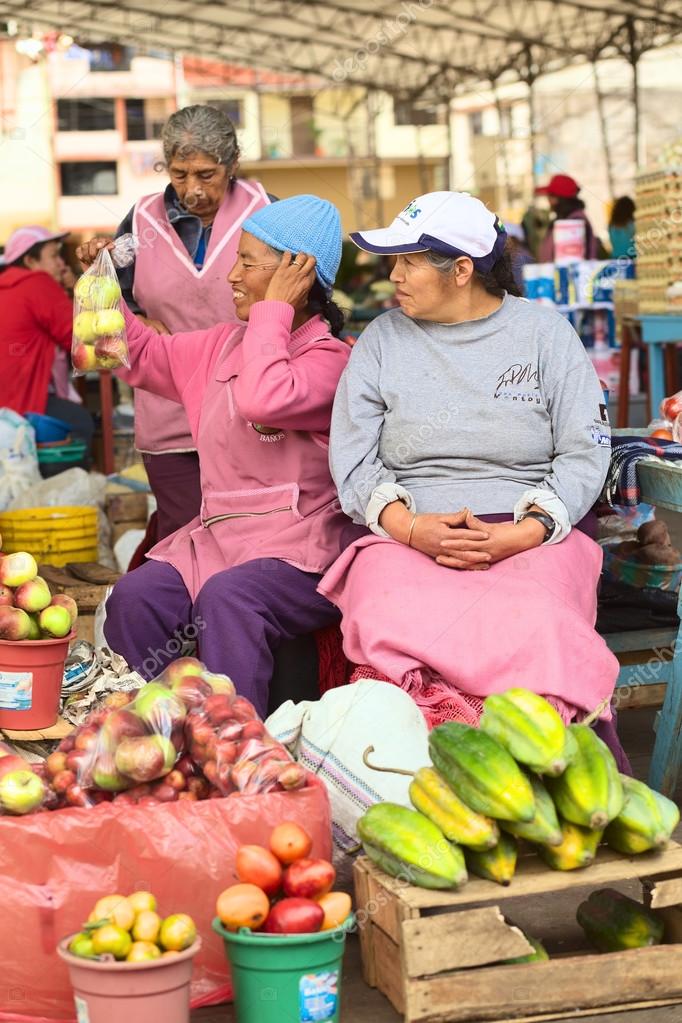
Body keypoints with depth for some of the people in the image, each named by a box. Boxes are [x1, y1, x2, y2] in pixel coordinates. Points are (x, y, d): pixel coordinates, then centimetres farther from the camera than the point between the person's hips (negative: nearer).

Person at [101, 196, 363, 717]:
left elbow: (263, 400, -29)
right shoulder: (225, 344, 16)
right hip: (215, 534, 7)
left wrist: (273, 309, -17)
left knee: (227, 597, -34)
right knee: (134, 597, -17)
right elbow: (143, 354, 27)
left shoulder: (329, 358, -8)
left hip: (298, 550, -7)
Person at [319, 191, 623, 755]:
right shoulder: (382, 340, 13)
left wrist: (523, 533, -14)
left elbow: (585, 451, 3)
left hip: (533, 537, -1)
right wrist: (411, 527, -14)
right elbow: (352, 459, 5)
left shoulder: (546, 332, 9)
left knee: (533, 620, -37)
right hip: (409, 534, 1)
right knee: (388, 618, -34)